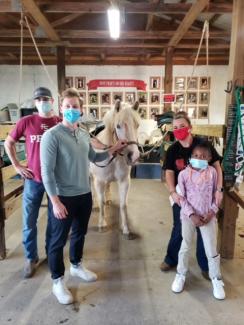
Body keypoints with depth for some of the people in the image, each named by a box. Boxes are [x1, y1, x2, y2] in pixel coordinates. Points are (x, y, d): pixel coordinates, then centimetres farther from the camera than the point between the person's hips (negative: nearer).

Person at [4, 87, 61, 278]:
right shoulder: (26, 122, -3)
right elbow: (8, 143, 9)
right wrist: (17, 166, 2)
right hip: (33, 180, 0)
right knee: (29, 222, 9)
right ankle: (31, 258, 31)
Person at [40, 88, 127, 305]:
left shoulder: (84, 134, 4)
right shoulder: (52, 135, -17)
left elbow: (93, 157, 19)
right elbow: (47, 171, -19)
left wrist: (113, 150, 8)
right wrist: (55, 201, -21)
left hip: (85, 195, 7)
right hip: (64, 197, -7)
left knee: (80, 233, 23)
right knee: (58, 240, 9)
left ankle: (76, 266, 47)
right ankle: (57, 281, 29)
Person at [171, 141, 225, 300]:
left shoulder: (212, 172, -5)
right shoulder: (184, 174, -8)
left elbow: (217, 194, 2)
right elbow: (182, 197, -6)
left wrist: (212, 212, -10)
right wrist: (191, 214, -15)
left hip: (208, 216, 0)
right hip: (189, 216, 0)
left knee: (212, 250, 9)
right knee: (185, 247, 14)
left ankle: (217, 279, 30)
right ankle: (181, 275, 34)